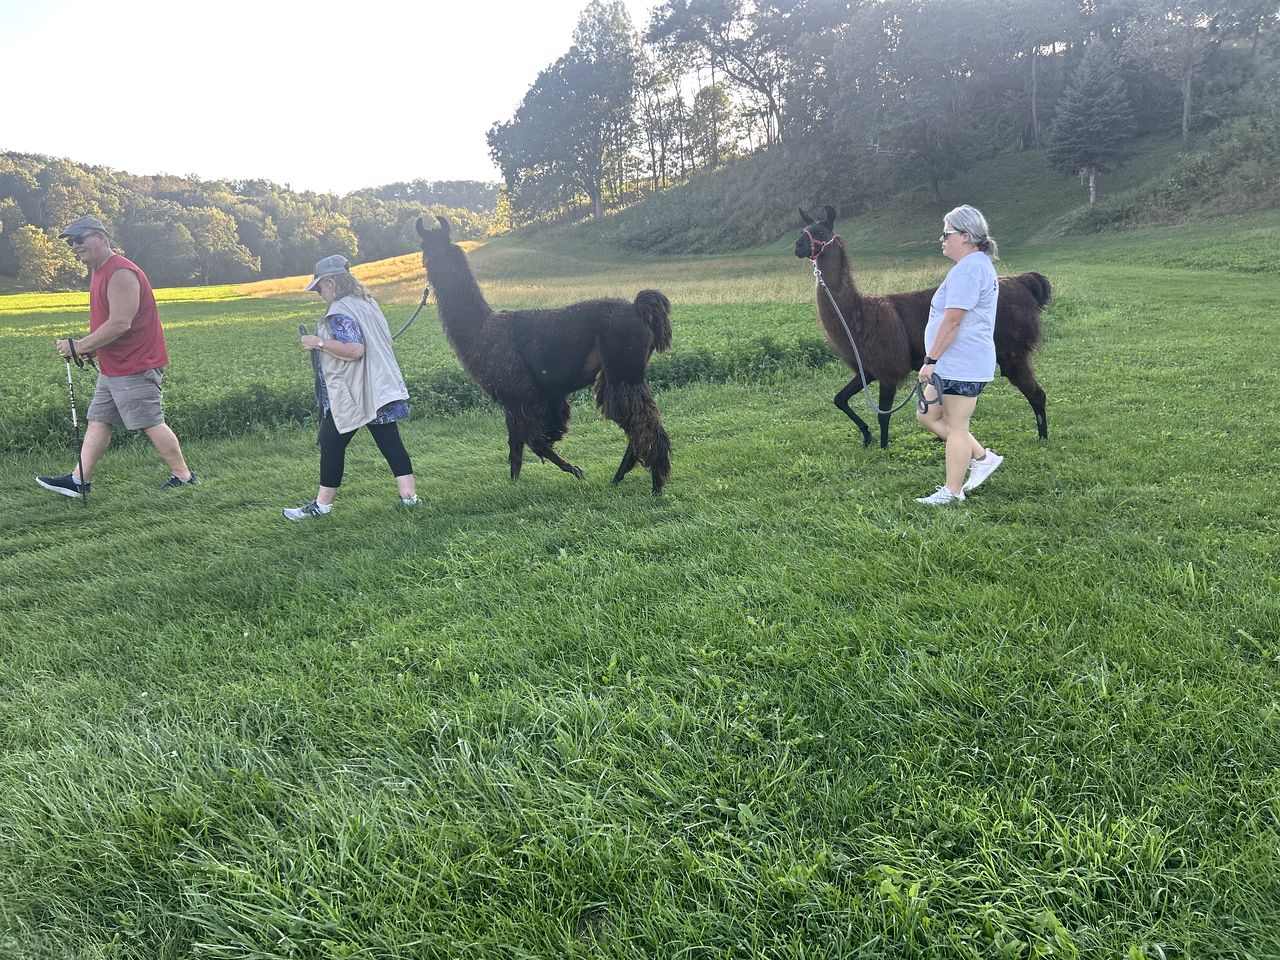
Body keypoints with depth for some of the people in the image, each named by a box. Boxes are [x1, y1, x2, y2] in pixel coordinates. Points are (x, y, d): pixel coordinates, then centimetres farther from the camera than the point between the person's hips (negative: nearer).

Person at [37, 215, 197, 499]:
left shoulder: (121, 273, -18)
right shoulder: (99, 272, 15)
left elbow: (120, 323, -24)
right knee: (98, 421, 9)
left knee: (150, 423, -3)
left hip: (136, 367, -10)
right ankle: (79, 480, 13)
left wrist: (80, 346, -17)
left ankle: (183, 476, 9)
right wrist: (90, 347, 5)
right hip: (113, 367, 10)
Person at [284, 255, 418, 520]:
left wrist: (320, 343, -19)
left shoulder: (339, 312, -15)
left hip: (350, 395, -8)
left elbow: (355, 349, -27)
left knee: (331, 444, 3)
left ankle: (323, 504, 11)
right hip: (380, 389, 8)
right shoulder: (367, 303, 13)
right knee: (390, 441, 7)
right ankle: (410, 495, 7)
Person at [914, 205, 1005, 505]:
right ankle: (983, 457, 20)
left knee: (956, 426, -2)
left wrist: (930, 360, -19)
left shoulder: (968, 269, -16)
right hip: (955, 365, 11)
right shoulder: (979, 265, 19)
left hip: (962, 366, -11)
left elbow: (952, 321, -22)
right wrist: (935, 360, 26)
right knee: (928, 416, 15)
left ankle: (952, 492, 7)